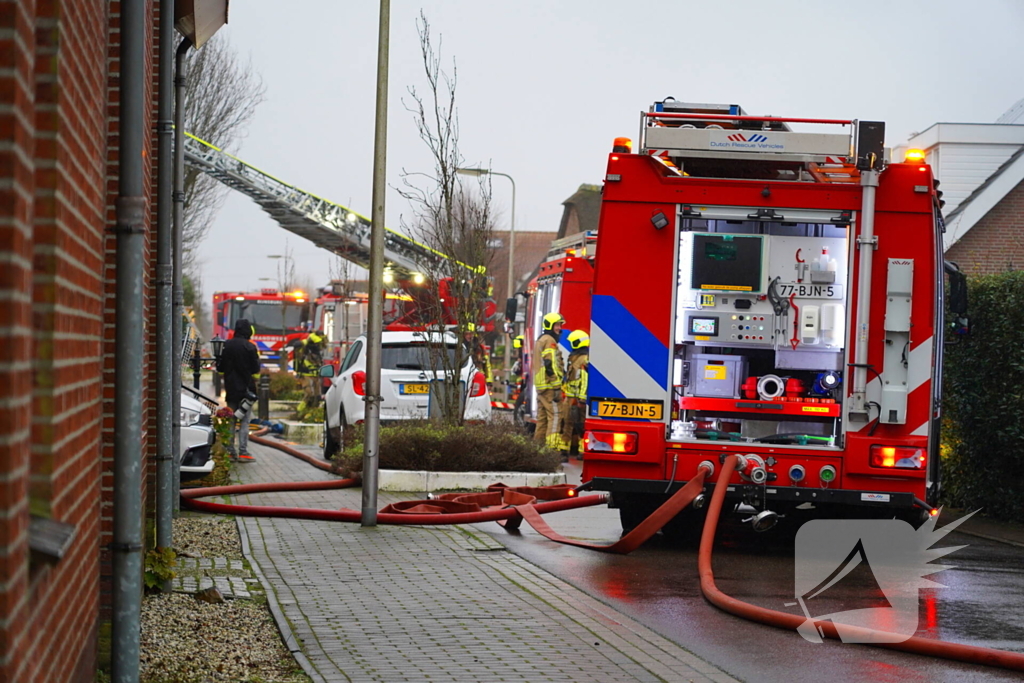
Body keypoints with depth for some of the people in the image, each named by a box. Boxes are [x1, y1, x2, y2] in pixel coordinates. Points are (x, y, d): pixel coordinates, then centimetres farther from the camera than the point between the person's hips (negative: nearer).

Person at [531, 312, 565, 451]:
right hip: (550, 385, -10)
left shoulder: (540, 340, 22)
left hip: (540, 385, 10)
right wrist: (557, 387, -19)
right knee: (555, 415, -12)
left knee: (543, 416, 13)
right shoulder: (549, 341, -11)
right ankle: (553, 445, -18)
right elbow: (551, 365, -19)